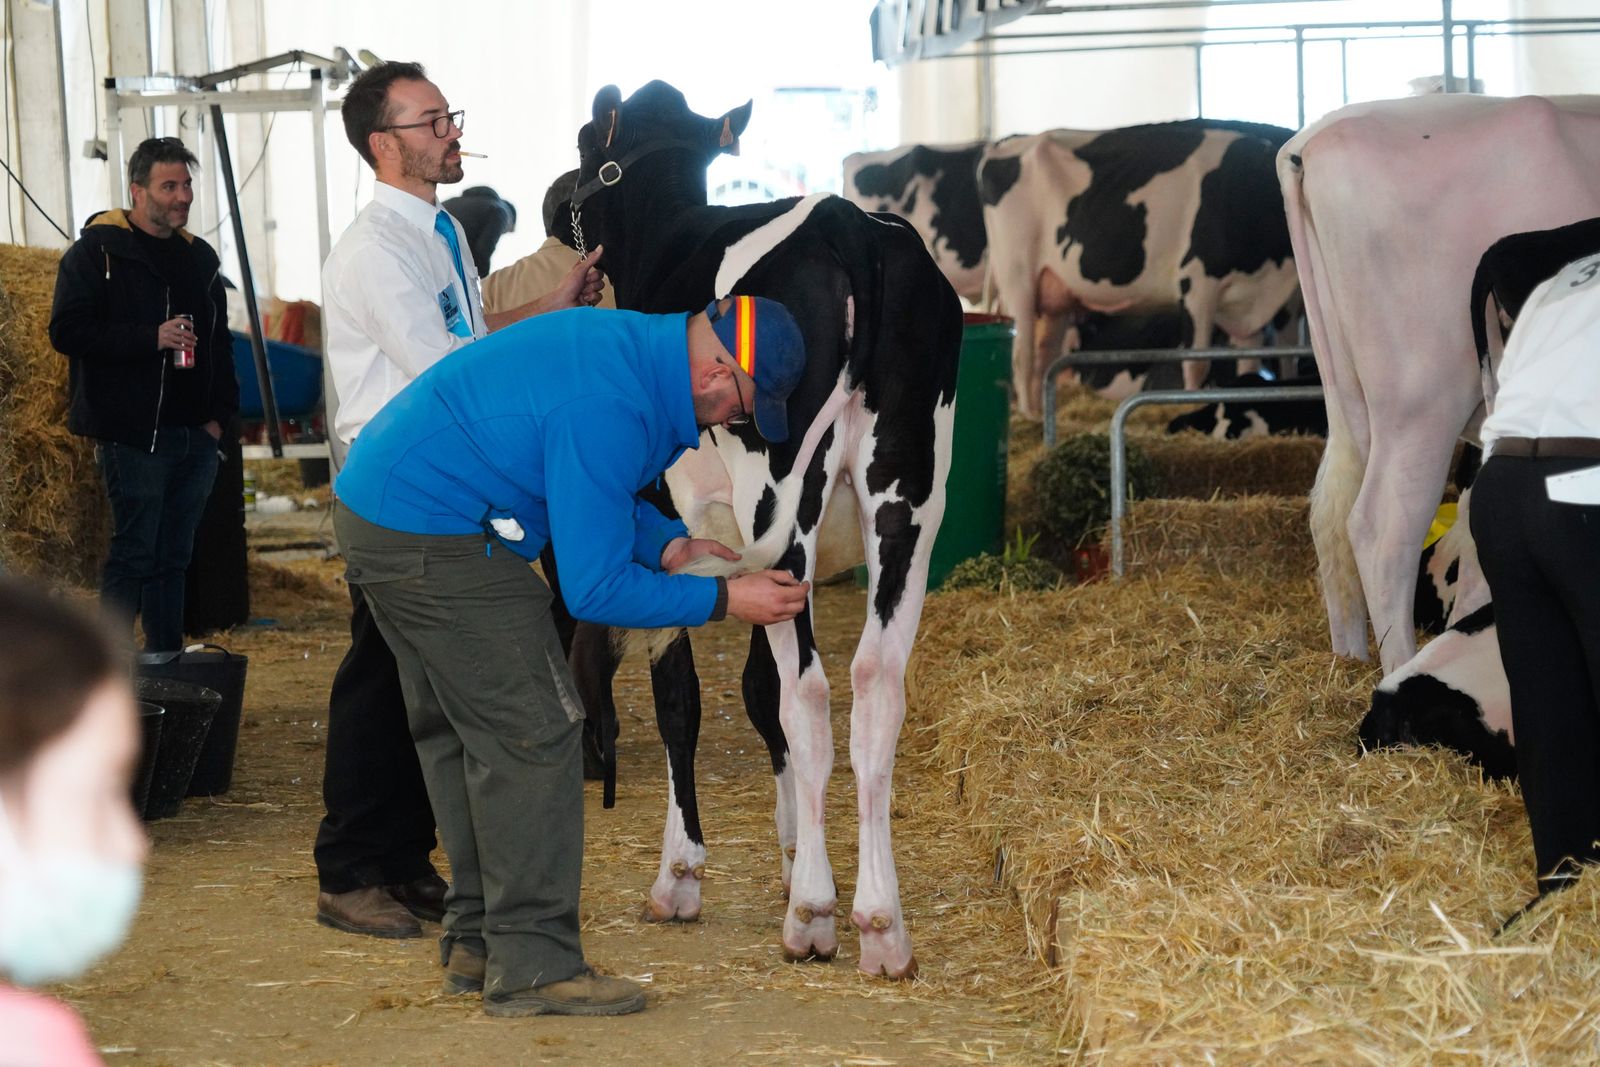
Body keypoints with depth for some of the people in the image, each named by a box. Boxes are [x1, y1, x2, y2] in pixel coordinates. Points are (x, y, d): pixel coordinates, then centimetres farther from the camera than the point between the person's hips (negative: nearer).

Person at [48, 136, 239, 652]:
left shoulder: (199, 257, 17)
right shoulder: (97, 251, -3)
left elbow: (219, 344, 22)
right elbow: (67, 331, -12)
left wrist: (219, 413, 9)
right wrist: (152, 338, -19)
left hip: (195, 437, 6)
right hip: (134, 436, -6)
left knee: (172, 558, 10)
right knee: (134, 554, -7)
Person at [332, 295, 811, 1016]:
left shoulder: (630, 343, 6)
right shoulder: (610, 408, -25)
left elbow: (593, 493, 21)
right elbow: (596, 590, -20)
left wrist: (669, 546, 7)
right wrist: (723, 600, -13)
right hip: (432, 536, -11)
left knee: (461, 731, 17)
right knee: (532, 735, -7)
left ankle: (475, 943, 26)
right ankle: (533, 966, -1)